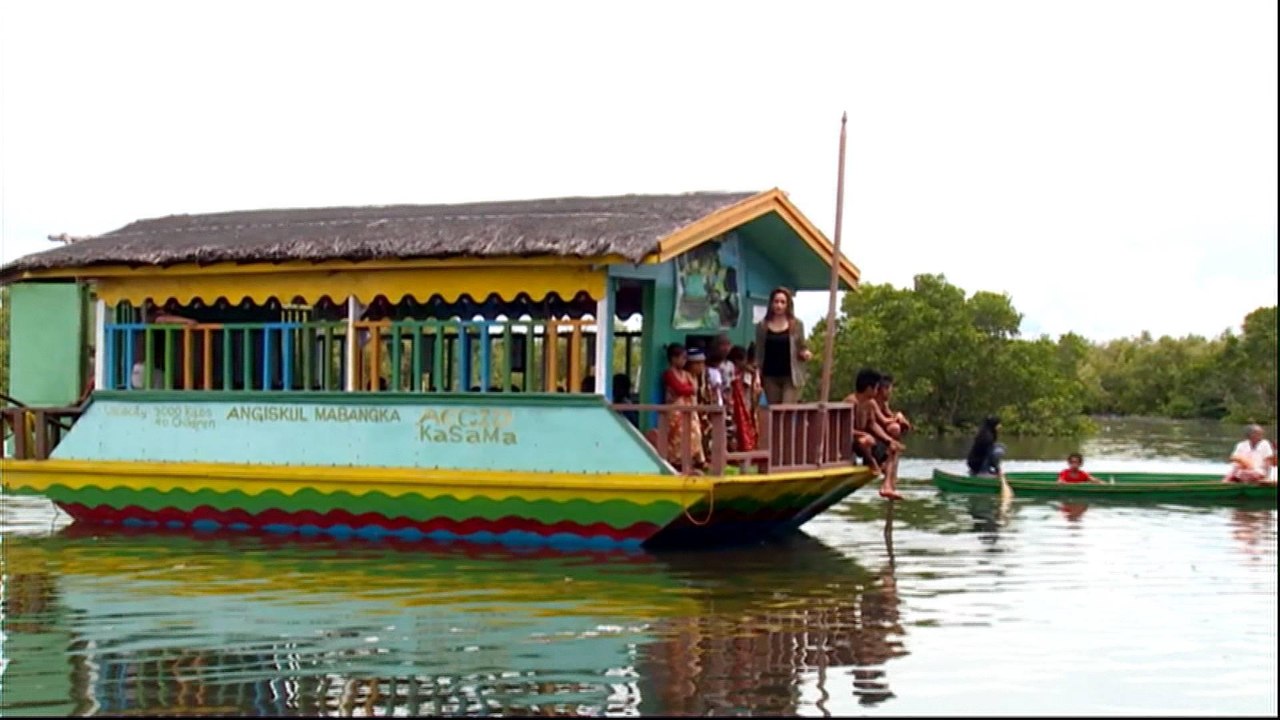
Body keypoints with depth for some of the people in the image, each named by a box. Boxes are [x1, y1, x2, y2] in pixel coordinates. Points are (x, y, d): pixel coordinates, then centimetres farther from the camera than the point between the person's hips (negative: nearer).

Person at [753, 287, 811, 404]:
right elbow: (758, 353, 4)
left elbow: (801, 348, 10)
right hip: (770, 376, 2)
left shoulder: (797, 324, 2)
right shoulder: (762, 325, 4)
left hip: (791, 376, -2)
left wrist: (805, 353, -14)